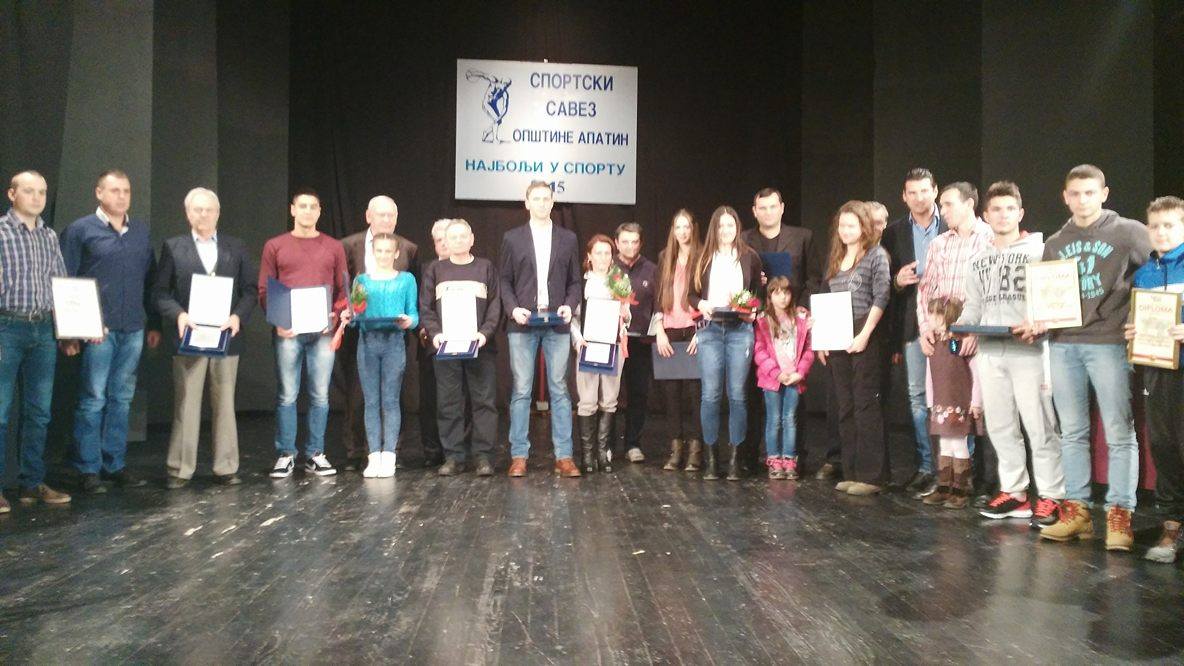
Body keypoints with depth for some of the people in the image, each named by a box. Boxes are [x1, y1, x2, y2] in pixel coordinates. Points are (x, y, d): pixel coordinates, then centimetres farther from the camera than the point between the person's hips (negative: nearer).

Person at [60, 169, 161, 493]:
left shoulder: (140, 231, 13)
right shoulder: (80, 230, 0)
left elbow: (151, 280, 15)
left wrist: (154, 324, 12)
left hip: (133, 329, 4)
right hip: (97, 329, -4)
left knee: (122, 398, 9)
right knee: (93, 399, -1)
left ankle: (115, 464, 18)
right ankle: (88, 469, 8)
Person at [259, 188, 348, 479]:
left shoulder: (334, 247, 12)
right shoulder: (274, 246, 9)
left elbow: (343, 290, 10)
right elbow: (264, 291, 6)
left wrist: (336, 316, -7)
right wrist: (277, 320, -9)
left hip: (322, 331, 1)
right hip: (287, 331, -1)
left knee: (320, 395, 3)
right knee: (287, 395, 0)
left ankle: (315, 455, 12)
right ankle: (285, 455, 8)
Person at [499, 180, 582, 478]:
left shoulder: (567, 238, 11)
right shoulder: (512, 238, 8)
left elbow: (574, 281, 12)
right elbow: (504, 280, 7)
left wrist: (570, 305, -6)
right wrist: (512, 308, -9)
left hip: (557, 324, 1)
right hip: (523, 323, -1)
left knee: (559, 390, 2)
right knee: (521, 391, 1)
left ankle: (564, 456, 6)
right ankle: (519, 456, 8)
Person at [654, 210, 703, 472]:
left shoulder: (702, 258, 2)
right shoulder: (665, 258, 14)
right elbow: (658, 296, 12)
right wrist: (659, 332, 2)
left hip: (693, 331, -3)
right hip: (669, 332, 4)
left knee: (693, 389, -4)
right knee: (670, 389, 2)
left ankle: (694, 448, 2)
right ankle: (676, 447, 8)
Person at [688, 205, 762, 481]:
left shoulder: (749, 257, 9)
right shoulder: (704, 258, 11)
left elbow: (759, 293, 12)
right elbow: (692, 293, 11)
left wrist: (752, 311, -7)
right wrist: (701, 304, -9)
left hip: (740, 331, 0)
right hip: (710, 330, 0)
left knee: (737, 394, -1)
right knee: (711, 394, -2)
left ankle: (733, 456, 6)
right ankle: (710, 456, 7)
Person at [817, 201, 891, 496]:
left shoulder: (876, 255, -2)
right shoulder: (834, 259, 17)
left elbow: (881, 298, -10)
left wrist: (865, 335, -16)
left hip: (865, 339, -7)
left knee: (867, 405, -6)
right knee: (845, 408, 8)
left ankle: (871, 475, -1)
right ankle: (851, 472, 15)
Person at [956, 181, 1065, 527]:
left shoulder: (1038, 250, 1)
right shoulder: (979, 261, 17)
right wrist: (961, 325, -1)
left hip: (1028, 349, -5)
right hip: (990, 352, 5)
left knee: (1039, 424, -4)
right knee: (1000, 425, 9)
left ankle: (1050, 496, 5)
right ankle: (1014, 491, 20)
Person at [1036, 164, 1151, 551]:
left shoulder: (1128, 232, 2)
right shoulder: (1055, 244, 16)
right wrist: (1039, 321, 1)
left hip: (1109, 342, -4)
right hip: (1063, 345, 4)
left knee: (1119, 432, -2)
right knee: (1072, 432, 8)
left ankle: (1119, 515, 5)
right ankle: (1076, 511, 15)